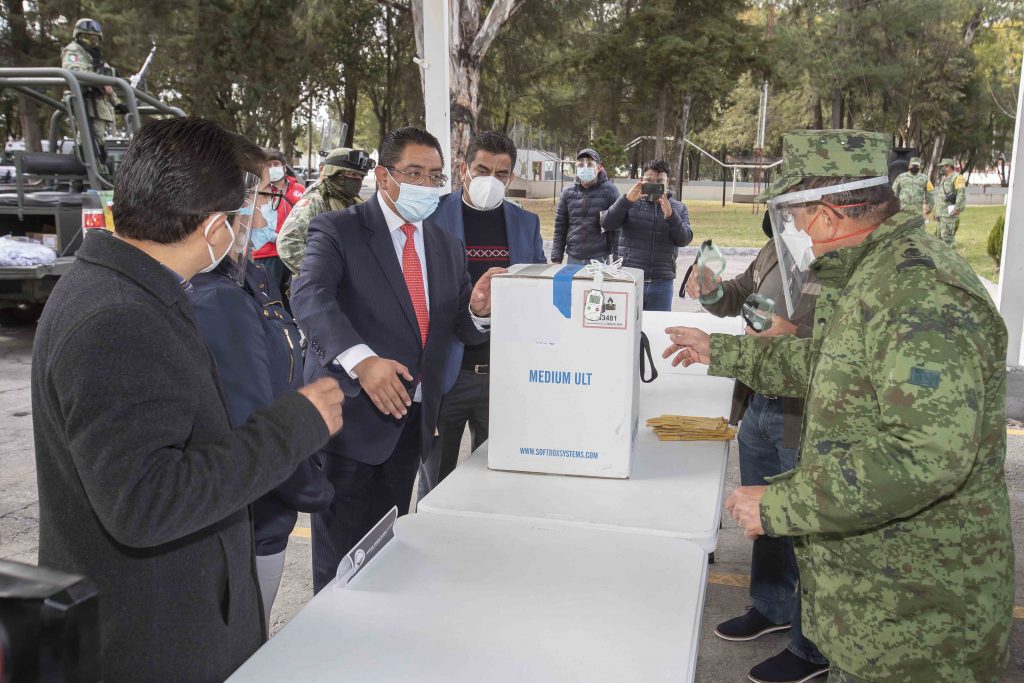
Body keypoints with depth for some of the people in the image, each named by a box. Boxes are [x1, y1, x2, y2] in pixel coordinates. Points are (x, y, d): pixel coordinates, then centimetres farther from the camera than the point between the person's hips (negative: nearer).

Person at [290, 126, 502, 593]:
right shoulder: (337, 230, -7)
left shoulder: (449, 249, 11)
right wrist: (362, 360, -40)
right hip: (352, 414, -5)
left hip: (412, 418, 6)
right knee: (341, 557, 5)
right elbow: (310, 297, -24)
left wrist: (479, 310, -13)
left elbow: (463, 331, 12)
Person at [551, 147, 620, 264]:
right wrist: (556, 259, 5)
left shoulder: (609, 190, -3)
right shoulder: (568, 193, 7)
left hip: (600, 259, -3)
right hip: (573, 259, 3)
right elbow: (560, 227, 9)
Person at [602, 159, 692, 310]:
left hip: (662, 282, 1)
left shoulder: (679, 208, 11)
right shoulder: (631, 203, 6)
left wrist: (670, 216, -18)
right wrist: (627, 199, -20)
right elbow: (607, 225, -7)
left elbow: (685, 239, -1)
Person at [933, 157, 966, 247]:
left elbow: (962, 194, -20)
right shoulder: (943, 179, 21)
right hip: (941, 214, 10)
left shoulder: (957, 178, -9)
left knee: (947, 237, -12)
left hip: (949, 214, -10)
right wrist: (936, 211, 23)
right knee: (939, 236, 13)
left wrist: (958, 209, -25)